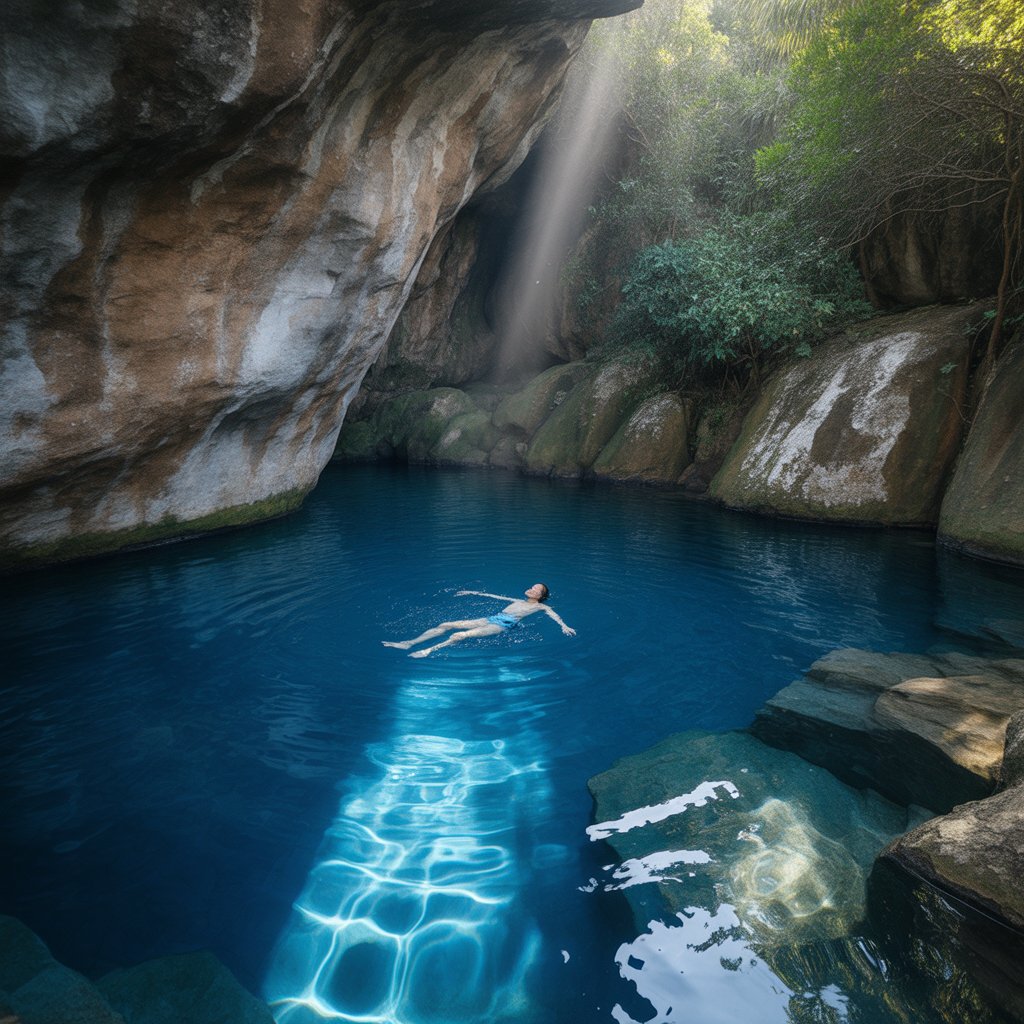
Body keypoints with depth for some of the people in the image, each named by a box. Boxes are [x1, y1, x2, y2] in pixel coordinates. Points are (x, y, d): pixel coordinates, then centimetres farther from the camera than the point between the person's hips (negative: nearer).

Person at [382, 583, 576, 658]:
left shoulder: (540, 606, 15)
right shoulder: (518, 601, 34)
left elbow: (552, 613, -3)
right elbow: (495, 596, 38)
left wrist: (564, 626, -24)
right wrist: (474, 592, 42)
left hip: (503, 624, -7)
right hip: (492, 619, 7)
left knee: (462, 635, -30)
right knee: (446, 625, -8)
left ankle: (430, 650, -40)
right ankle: (409, 643, -13)